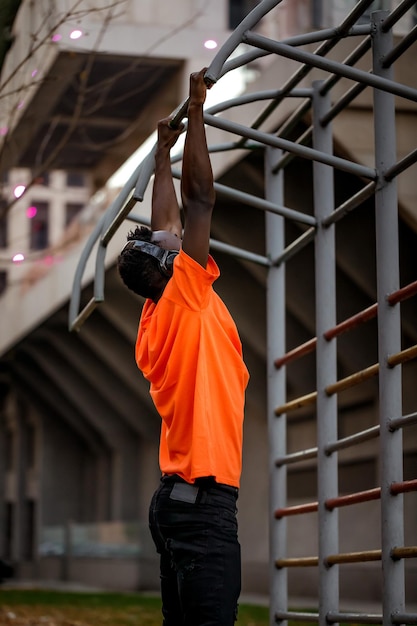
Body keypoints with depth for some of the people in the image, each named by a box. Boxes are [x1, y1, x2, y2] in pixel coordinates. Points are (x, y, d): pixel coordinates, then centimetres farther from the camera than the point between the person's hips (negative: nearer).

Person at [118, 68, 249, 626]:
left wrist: (163, 153, 34)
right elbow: (200, 198, -6)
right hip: (203, 496, -10)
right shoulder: (182, 301, -6)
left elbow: (166, 224, 26)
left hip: (182, 496, 10)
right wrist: (195, 109, 2)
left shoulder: (160, 318, 15)